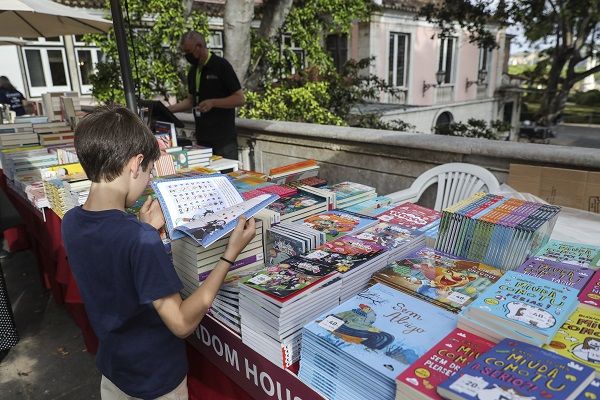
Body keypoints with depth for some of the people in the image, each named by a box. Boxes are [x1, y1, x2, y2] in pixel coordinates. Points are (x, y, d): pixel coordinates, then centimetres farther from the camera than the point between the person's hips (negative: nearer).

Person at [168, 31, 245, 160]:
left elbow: (240, 99, -10)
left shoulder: (221, 66, -8)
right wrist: (168, 109, 9)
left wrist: (213, 102, -21)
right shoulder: (193, 71, 14)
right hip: (202, 139, 7)